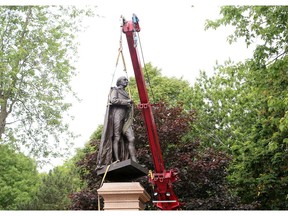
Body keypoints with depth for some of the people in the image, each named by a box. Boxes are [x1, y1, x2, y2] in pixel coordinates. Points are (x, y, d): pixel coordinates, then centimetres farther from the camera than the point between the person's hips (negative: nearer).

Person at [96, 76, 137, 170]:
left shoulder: (125, 94, 31)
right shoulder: (115, 90, 11)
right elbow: (113, 100, -7)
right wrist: (127, 102, -5)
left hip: (126, 119, 6)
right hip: (117, 114, -6)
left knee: (131, 138, -10)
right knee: (117, 138, -14)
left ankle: (134, 161, -19)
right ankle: (117, 160, -20)